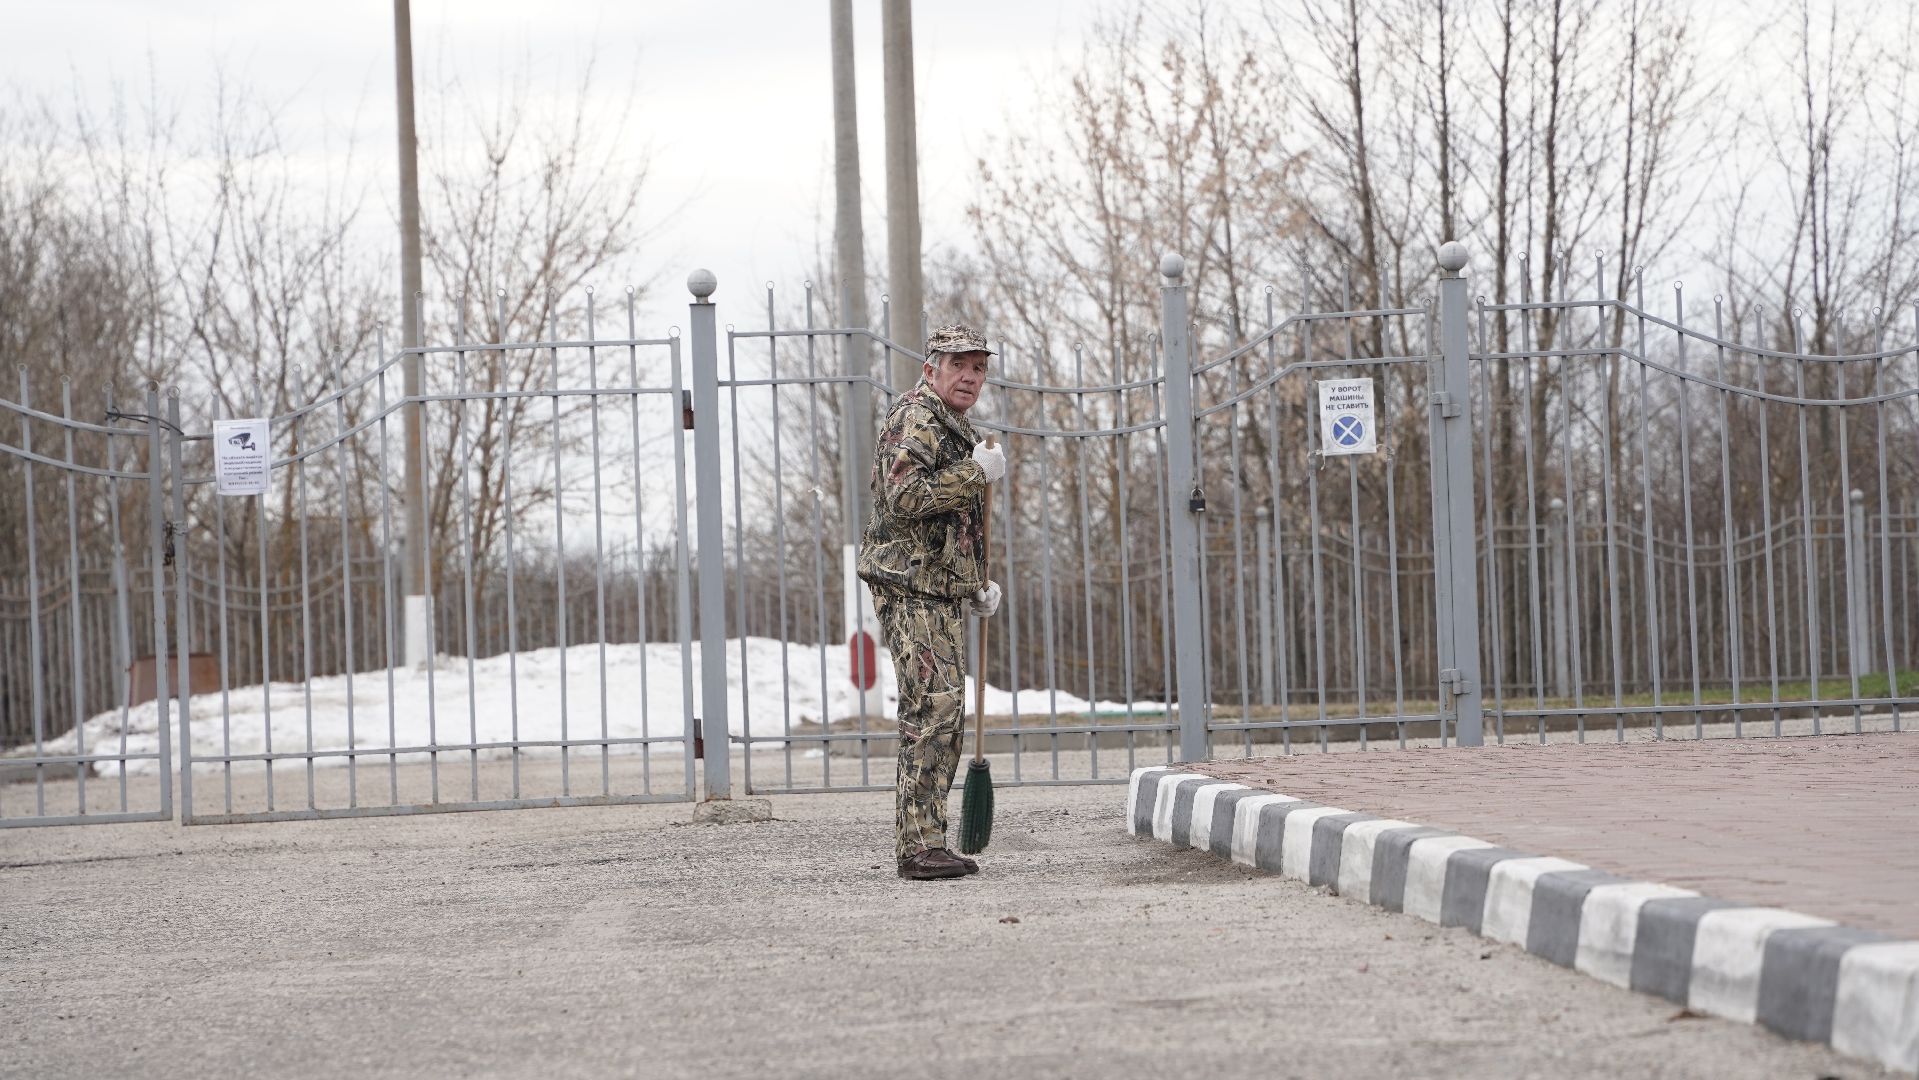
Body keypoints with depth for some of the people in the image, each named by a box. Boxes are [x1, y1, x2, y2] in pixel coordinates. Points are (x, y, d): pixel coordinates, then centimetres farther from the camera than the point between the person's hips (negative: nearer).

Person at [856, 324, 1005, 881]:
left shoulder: (952, 428, 24)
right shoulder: (916, 419, -10)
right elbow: (904, 497, -25)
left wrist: (975, 589, 22)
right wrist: (977, 472, -21)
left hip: (939, 590, 11)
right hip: (912, 588, -11)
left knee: (939, 713, 11)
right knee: (935, 707, -16)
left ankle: (916, 842, 15)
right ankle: (921, 846, -18)